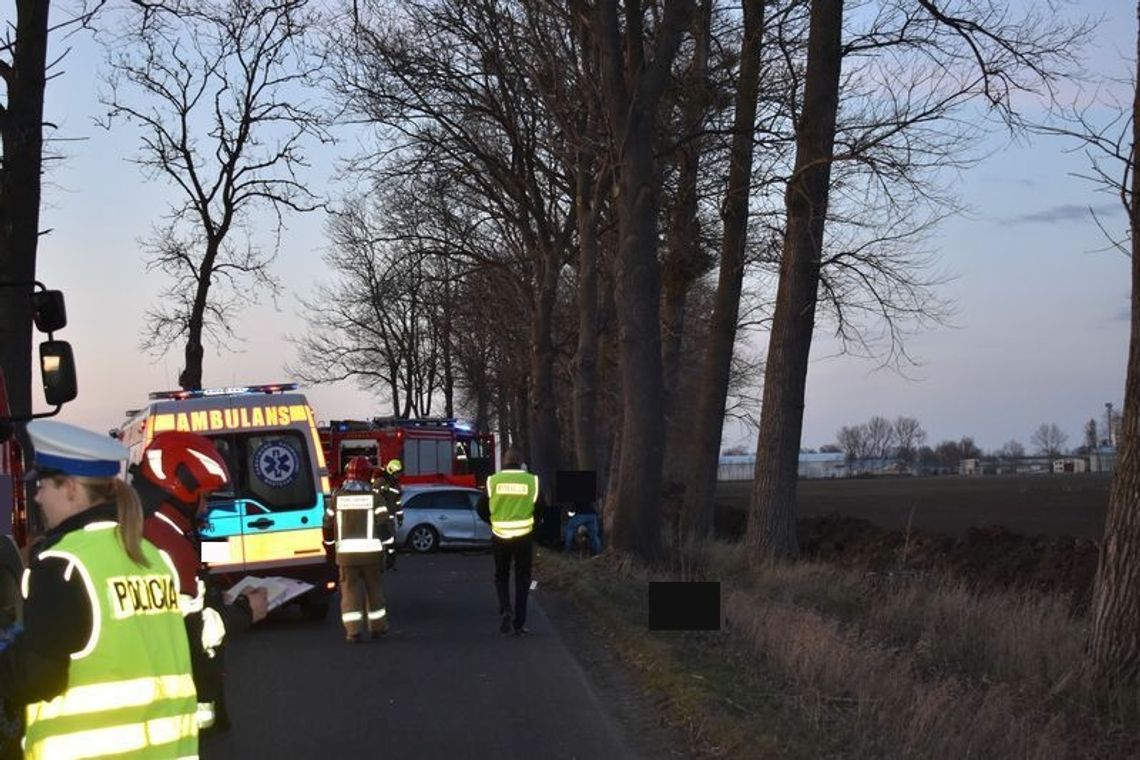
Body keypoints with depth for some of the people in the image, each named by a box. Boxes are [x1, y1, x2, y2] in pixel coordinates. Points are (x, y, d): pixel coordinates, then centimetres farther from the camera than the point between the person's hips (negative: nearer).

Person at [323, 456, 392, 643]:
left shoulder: (337, 497, 2)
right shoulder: (374, 497, -4)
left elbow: (328, 524, 7)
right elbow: (384, 523, -6)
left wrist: (329, 542, 24)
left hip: (346, 552, 1)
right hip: (371, 551, 0)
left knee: (350, 590, 3)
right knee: (374, 589, 13)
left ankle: (353, 631, -5)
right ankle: (377, 627, 21)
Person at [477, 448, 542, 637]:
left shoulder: (493, 481, -5)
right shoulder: (531, 481, -6)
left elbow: (481, 509, 1)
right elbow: (539, 509, 1)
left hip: (499, 537, 0)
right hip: (524, 536, 0)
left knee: (501, 576, 17)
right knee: (522, 579, 11)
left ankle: (505, 610, -7)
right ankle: (519, 623, 9)